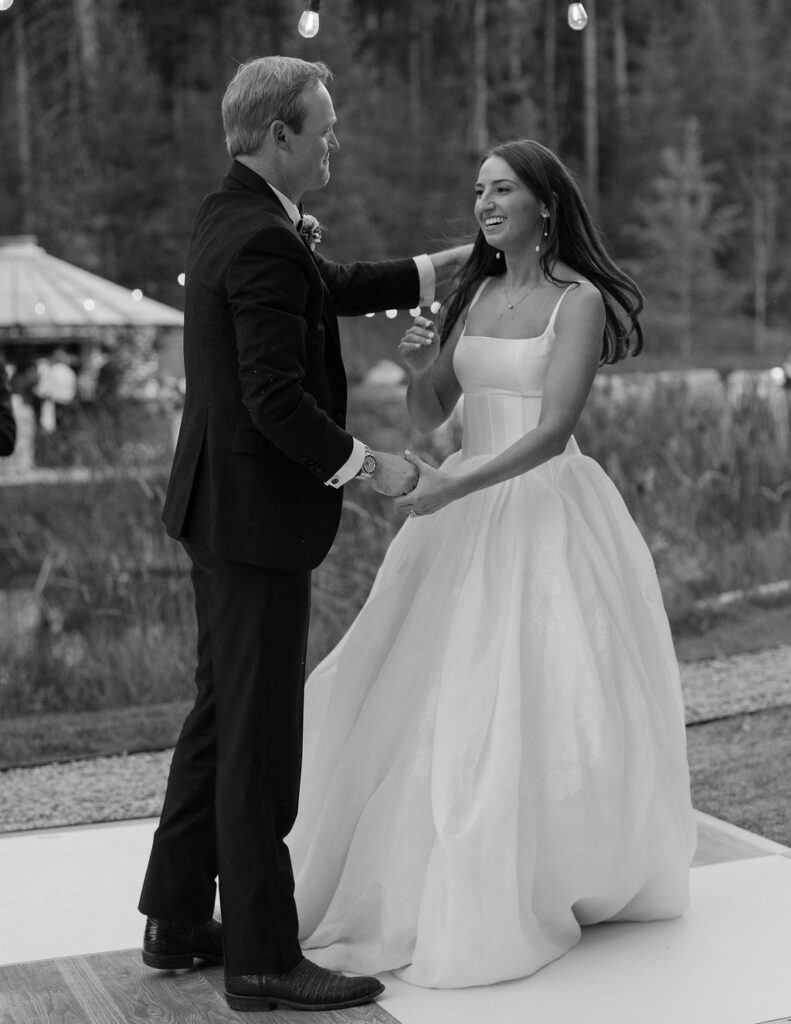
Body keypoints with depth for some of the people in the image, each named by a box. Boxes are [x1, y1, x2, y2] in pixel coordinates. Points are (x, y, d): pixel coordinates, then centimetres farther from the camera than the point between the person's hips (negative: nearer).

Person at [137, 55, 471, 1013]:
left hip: (220, 506, 10)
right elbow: (277, 401, -25)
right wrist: (368, 464, -13)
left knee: (221, 715, 17)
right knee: (261, 735, -2)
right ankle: (262, 957, 9)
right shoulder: (264, 242, -20)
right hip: (256, 513, -10)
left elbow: (330, 287, 24)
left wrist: (438, 268, 25)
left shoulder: (225, 216, 11)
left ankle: (177, 919, 28)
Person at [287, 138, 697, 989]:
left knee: (543, 698, -2)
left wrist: (453, 488, -26)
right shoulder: (473, 293, 11)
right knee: (438, 696, 6)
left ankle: (549, 882, 17)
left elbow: (553, 431, -18)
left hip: (545, 516, -6)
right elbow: (428, 416, 11)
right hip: (465, 513, 6)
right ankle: (426, 879, 20)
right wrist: (420, 364, -10)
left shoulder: (580, 300, -8)